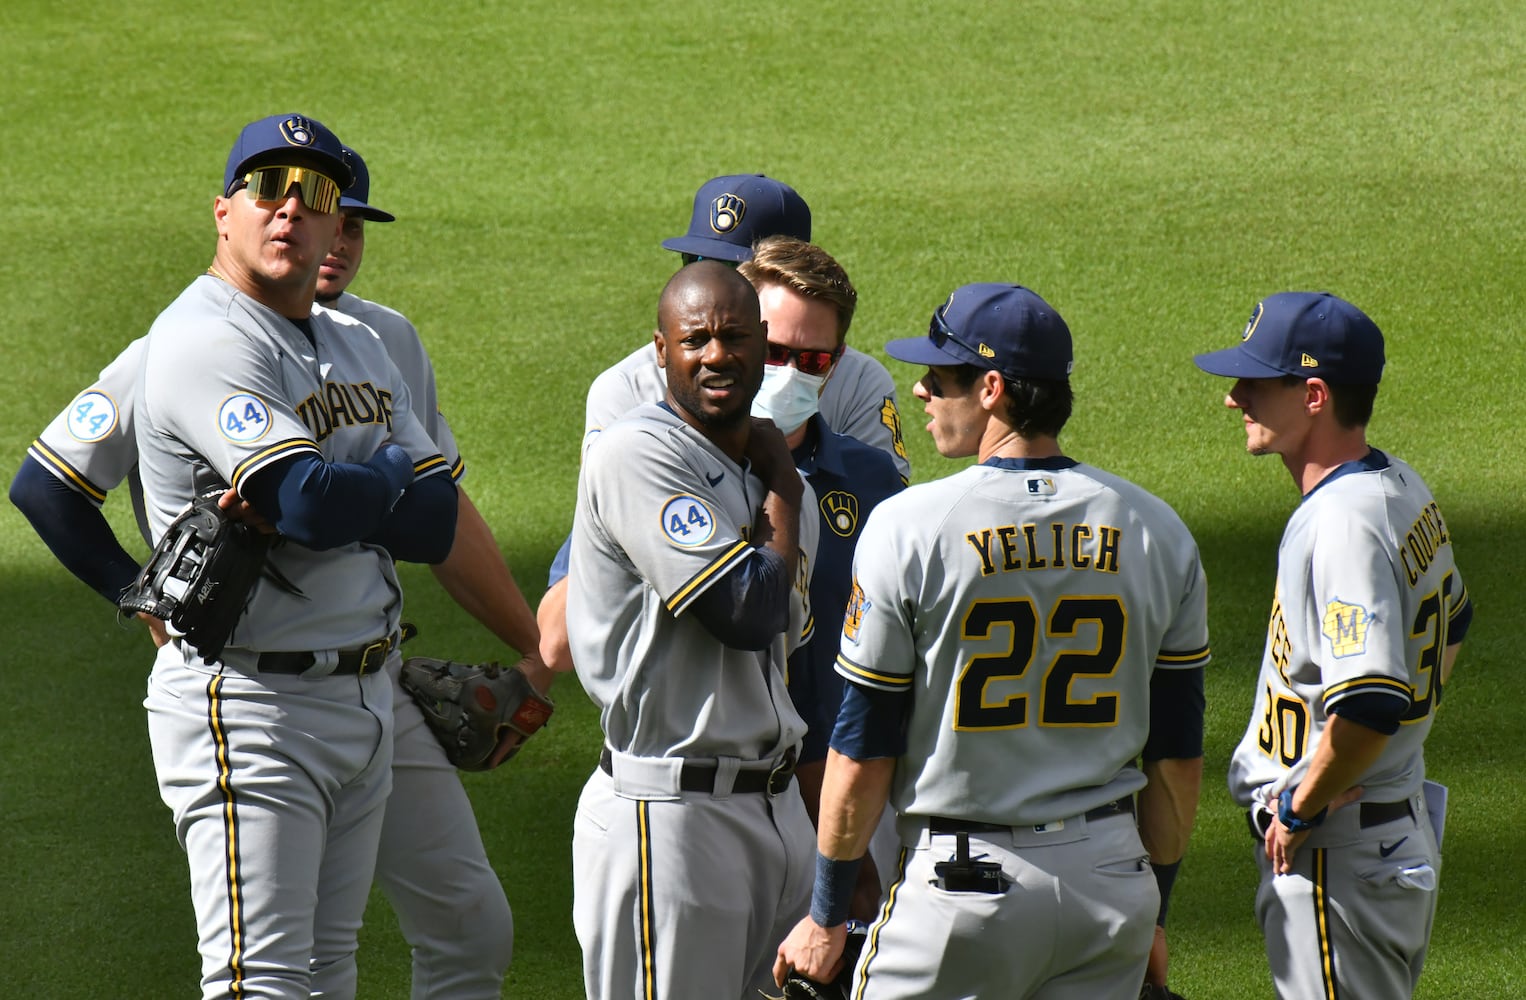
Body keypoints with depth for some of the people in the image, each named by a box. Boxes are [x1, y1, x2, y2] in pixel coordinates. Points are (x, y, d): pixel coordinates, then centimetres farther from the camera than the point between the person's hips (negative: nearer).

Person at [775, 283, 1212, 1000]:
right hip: (1111, 879, 4)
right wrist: (1151, 913, 19)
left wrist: (825, 916, 3)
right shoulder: (1158, 531, 3)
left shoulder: (909, 527, -10)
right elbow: (1177, 756, 9)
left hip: (964, 883, -4)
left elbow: (863, 753, -6)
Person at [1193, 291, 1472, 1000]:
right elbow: (1452, 623, 25)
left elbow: (1370, 704, -34)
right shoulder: (1404, 489, 8)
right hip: (1407, 826, 10)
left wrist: (1300, 809, -20)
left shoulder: (1344, 522, -24)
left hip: (1335, 854, -10)